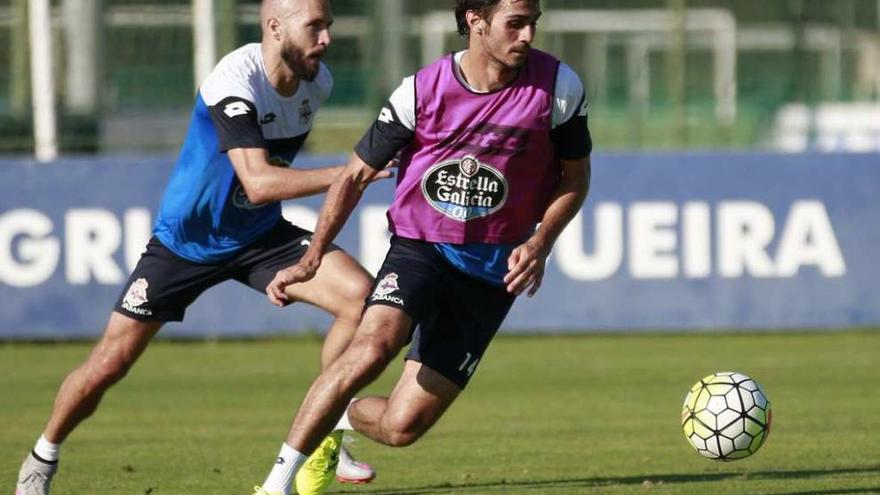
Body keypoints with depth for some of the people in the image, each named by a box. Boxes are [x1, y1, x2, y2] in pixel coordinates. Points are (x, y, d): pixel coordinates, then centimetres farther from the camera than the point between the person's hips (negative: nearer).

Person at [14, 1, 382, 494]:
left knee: (362, 295, -18)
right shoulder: (235, 80, -30)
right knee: (108, 365, -4)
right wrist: (348, 174, -47)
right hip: (185, 241, -5)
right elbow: (258, 183, -41)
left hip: (259, 236, 5)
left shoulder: (319, 81, -8)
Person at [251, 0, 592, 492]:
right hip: (419, 247, -1)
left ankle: (342, 415, 30)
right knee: (372, 347, -33)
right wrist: (312, 258, -11)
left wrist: (540, 243, -12)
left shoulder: (558, 87, -9)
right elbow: (356, 176, 0)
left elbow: (576, 176, 5)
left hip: (491, 271, 1)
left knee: (401, 427, -7)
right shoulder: (421, 92, -11)